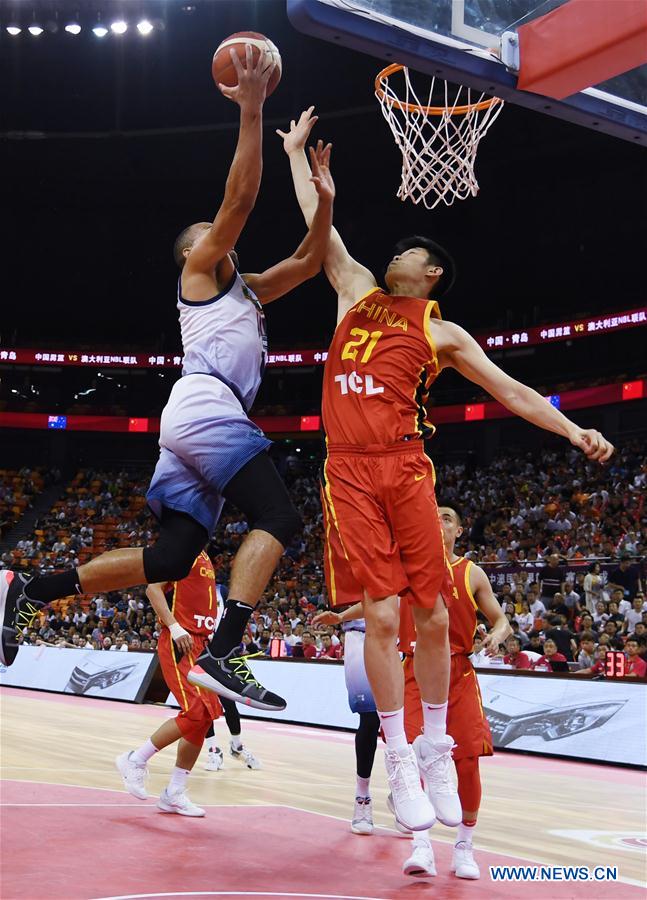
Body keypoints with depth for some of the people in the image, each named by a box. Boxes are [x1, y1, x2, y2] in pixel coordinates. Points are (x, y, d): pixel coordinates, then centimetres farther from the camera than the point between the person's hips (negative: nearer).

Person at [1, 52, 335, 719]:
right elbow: (239, 198, -3)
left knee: (171, 558, 1)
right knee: (277, 518, -19)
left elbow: (309, 261, 32)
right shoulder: (198, 266, 11)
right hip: (206, 405, -9)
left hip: (191, 419, 9)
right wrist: (251, 111, -6)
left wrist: (324, 199, 19)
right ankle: (222, 655, -30)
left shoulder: (245, 290, 33)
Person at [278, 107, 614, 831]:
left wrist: (573, 431, -3)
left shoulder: (441, 333, 11)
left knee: (430, 615, -1)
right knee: (380, 616, -5)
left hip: (405, 470, -1)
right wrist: (295, 152, 33)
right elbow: (320, 225, 27)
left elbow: (509, 389, 8)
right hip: (348, 473, 1)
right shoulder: (358, 290, 19)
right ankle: (398, 761, 4)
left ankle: (437, 748, 15)